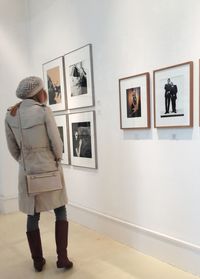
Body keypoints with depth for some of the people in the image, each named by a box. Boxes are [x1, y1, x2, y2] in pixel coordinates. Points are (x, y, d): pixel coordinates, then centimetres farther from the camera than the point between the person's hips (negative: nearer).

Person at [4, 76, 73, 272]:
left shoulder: (10, 114, 1)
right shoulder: (44, 111, -14)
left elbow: (12, 148, 5)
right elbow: (56, 142, -12)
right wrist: (56, 161, 6)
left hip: (27, 172, 4)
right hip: (49, 168, -4)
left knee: (32, 216, 15)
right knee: (60, 212, 13)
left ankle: (38, 261, 27)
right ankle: (62, 258, 15)